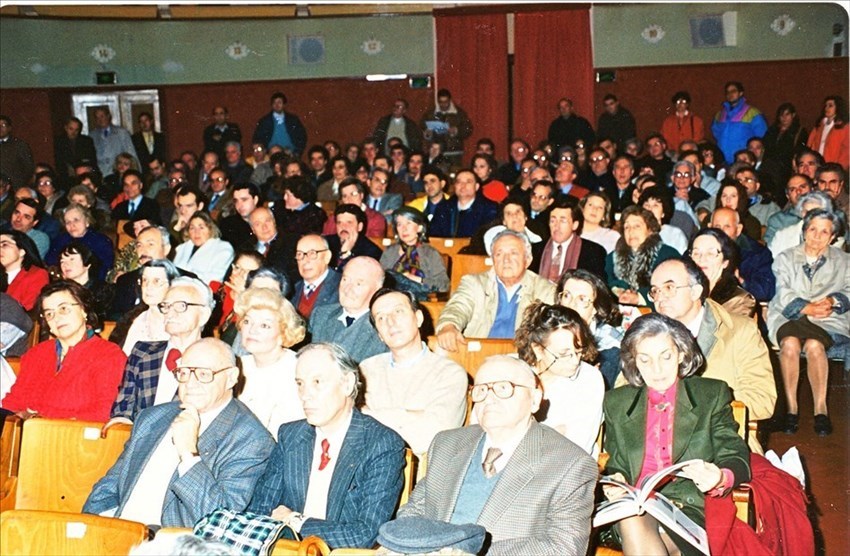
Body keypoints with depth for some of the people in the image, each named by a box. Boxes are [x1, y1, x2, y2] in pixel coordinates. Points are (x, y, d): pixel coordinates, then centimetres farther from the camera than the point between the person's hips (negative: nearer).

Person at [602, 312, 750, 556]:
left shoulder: (712, 395, 13)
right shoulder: (616, 403, 19)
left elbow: (737, 460, 6)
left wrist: (719, 478, -18)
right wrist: (614, 482, -3)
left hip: (688, 508, -2)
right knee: (632, 522, -36)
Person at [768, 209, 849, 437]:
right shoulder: (786, 258, 15)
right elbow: (783, 294, 2)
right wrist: (807, 308, -15)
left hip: (829, 319, 0)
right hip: (789, 317, 0)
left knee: (814, 345, -34)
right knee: (790, 343, -34)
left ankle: (821, 408, -26)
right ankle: (791, 408, -26)